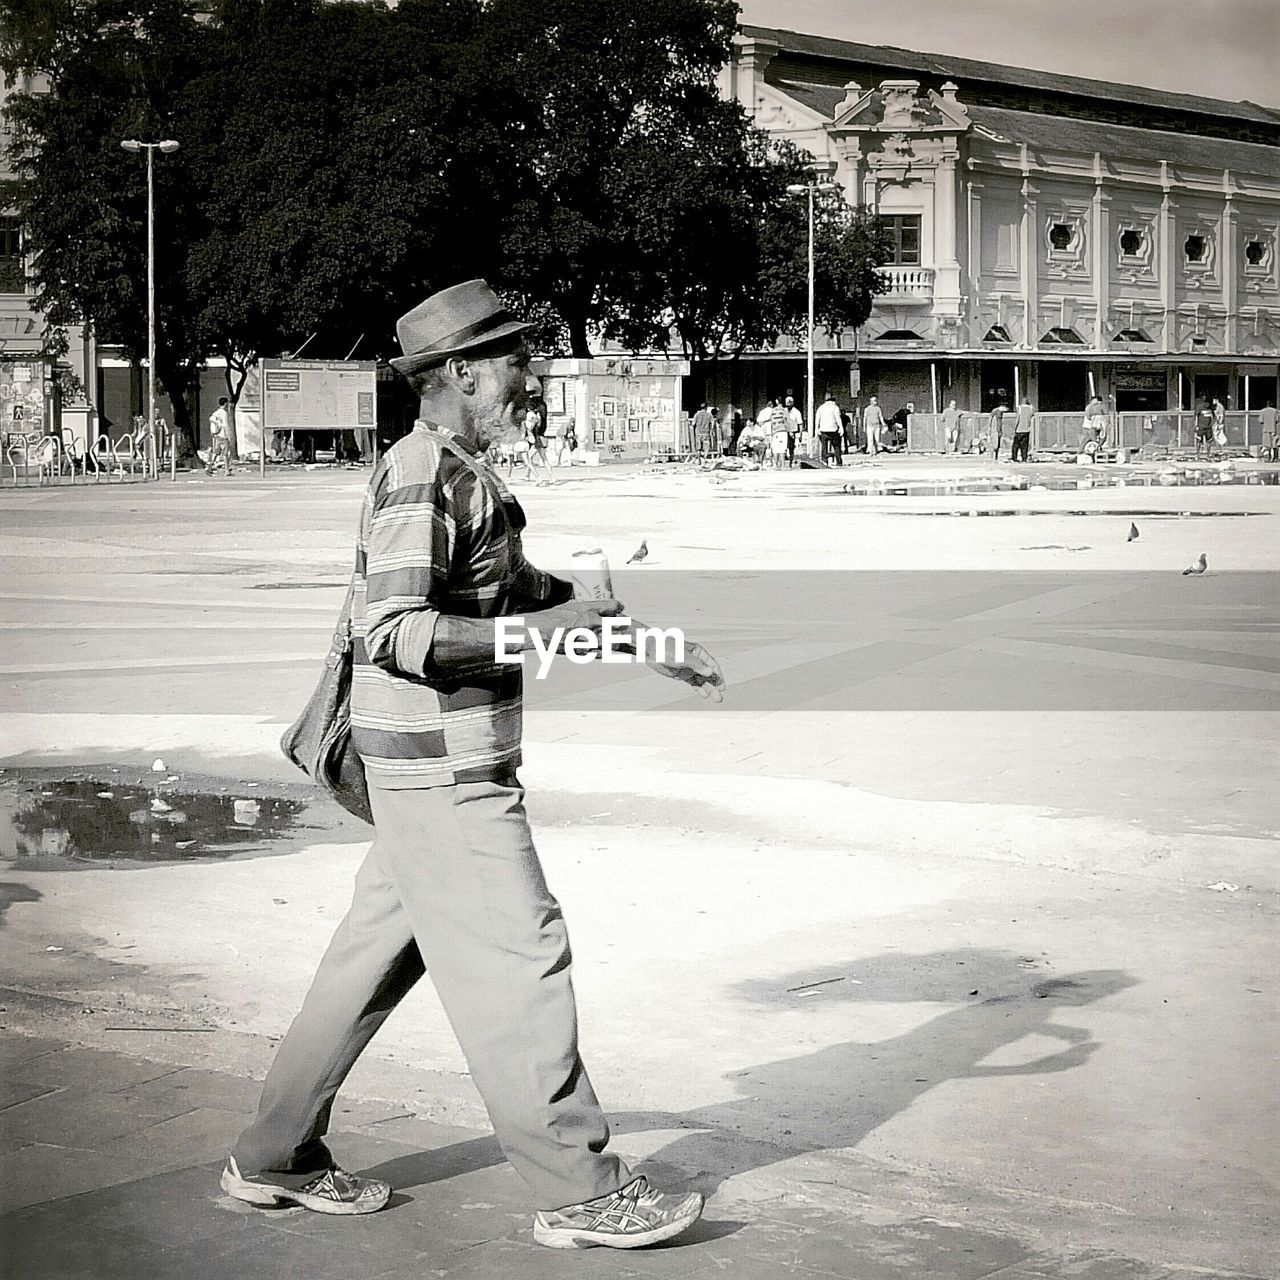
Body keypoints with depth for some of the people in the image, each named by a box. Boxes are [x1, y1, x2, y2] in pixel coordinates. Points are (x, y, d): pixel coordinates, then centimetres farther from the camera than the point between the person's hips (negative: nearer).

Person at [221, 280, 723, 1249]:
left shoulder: (464, 477, 16)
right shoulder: (420, 480, -17)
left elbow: (523, 589, 27)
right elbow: (392, 633, -25)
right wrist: (540, 631, -24)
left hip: (443, 769, 10)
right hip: (442, 771, -10)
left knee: (377, 955, 15)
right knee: (520, 959, -6)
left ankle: (277, 1159, 24)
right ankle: (580, 1193, 1)